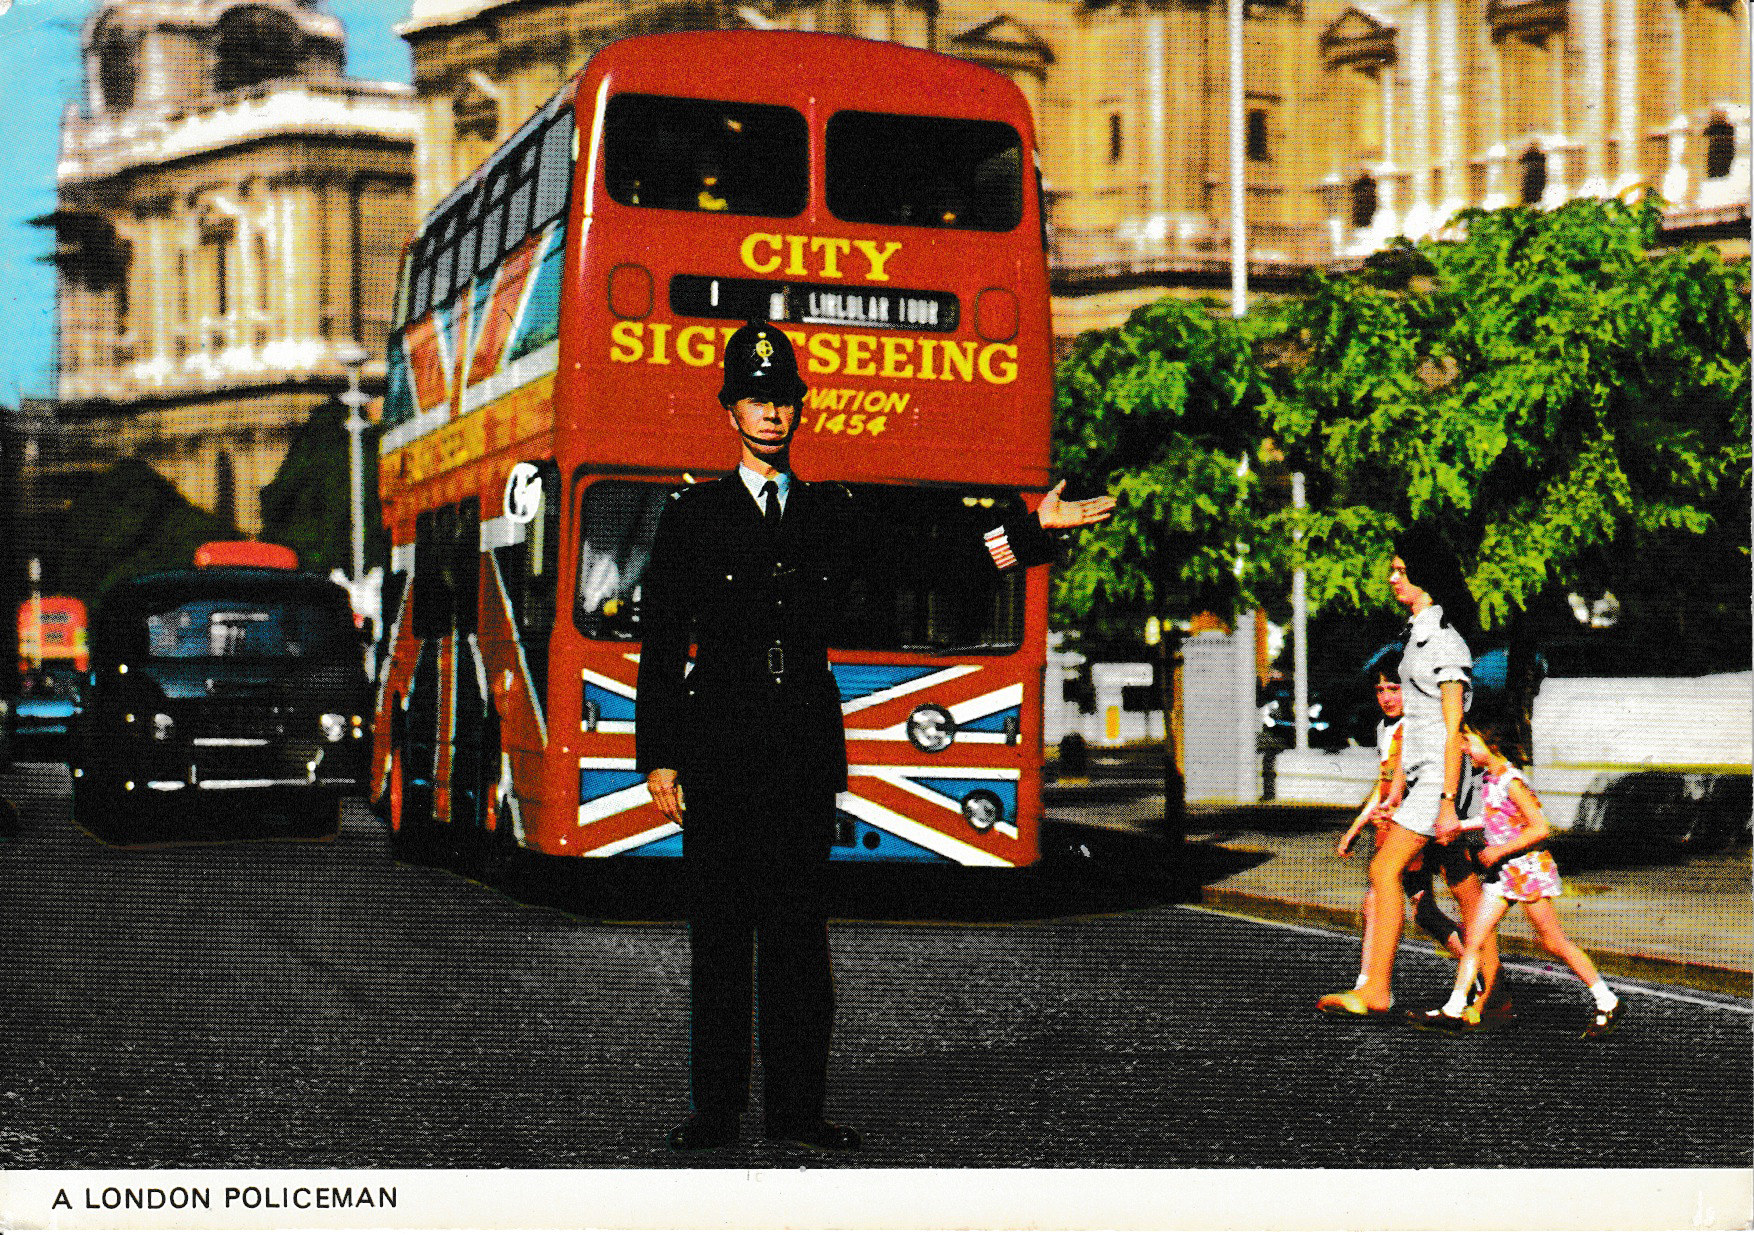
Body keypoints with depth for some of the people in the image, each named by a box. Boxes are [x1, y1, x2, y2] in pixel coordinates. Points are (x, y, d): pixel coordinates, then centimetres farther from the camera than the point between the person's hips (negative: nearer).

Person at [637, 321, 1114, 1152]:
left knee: (797, 929, 3)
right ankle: (716, 1108, 6)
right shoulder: (692, 519, 6)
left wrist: (1032, 530, 7)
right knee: (720, 933, -1)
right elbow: (660, 648, 4)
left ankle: (795, 1107, 8)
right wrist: (659, 758, -2)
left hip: (806, 750, 2)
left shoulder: (833, 515, 13)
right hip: (718, 754, -2)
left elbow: (933, 570, 15)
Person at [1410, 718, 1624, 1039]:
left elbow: (1540, 828, -21)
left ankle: (1608, 1003, 10)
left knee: (1554, 942, -1)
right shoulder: (1491, 779, 8)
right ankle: (1454, 1010, 1)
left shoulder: (1512, 782, -18)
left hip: (1528, 868, -9)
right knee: (1473, 938, 1)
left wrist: (1501, 851, -19)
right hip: (1503, 872, 9)